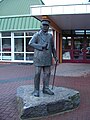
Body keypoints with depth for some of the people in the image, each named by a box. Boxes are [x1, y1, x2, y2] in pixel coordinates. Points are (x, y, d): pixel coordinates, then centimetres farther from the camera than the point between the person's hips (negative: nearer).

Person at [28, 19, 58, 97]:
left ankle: (46, 89, 15)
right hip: (39, 58, -4)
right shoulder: (37, 35, -1)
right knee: (37, 74, -3)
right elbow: (30, 43, -13)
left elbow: (52, 47, 19)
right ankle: (36, 90, 5)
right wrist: (41, 46, -18)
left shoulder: (50, 36, 12)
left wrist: (55, 57, 15)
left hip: (47, 58, 5)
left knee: (47, 73, 5)